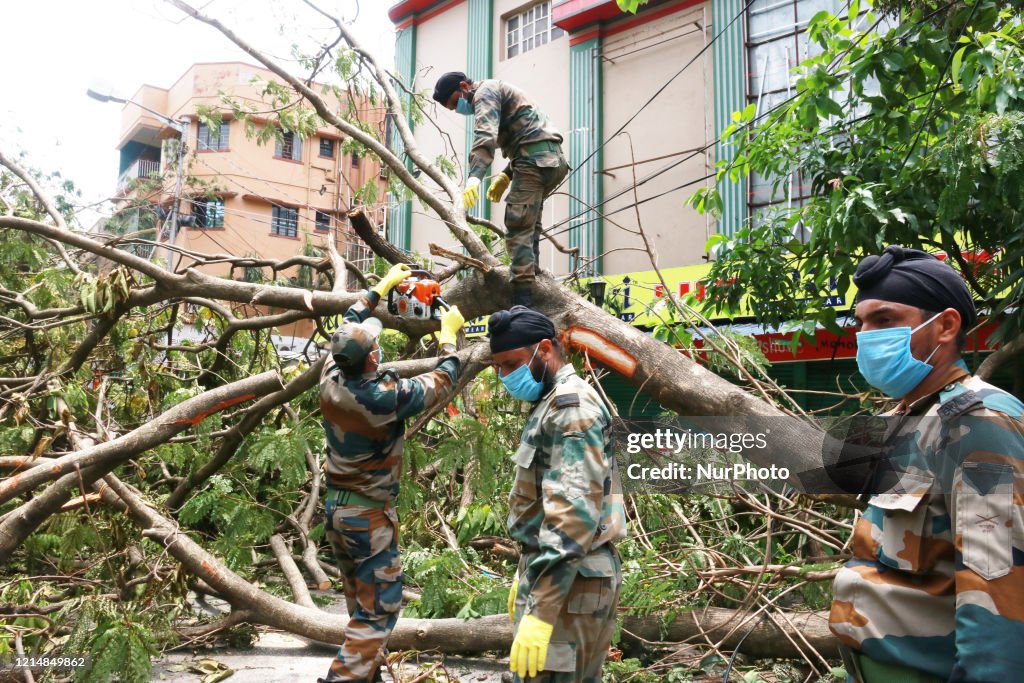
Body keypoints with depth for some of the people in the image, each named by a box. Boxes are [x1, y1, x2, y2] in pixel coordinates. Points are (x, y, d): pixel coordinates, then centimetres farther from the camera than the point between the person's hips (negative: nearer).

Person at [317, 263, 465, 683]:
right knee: (379, 611, 0)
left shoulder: (331, 380, -7)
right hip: (369, 514, -7)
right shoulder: (386, 396, -24)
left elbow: (347, 326, 12)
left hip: (335, 506, 8)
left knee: (361, 605, 20)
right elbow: (441, 382, -8)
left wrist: (381, 288, 20)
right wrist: (449, 335, 8)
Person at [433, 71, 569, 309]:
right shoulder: (497, 93, 30)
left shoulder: (485, 92, -1)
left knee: (518, 229, -14)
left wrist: (475, 177, -35)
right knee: (528, 225, 19)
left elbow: (486, 136, -21)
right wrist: (506, 175, 17)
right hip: (551, 157, 11)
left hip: (536, 160, -11)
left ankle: (522, 304, -19)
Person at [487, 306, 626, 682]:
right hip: (554, 574, 10)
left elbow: (575, 511, -26)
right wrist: (526, 573, 24)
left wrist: (541, 609, -29)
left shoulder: (572, 405, -16)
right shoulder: (551, 404, 17)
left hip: (568, 584, -10)